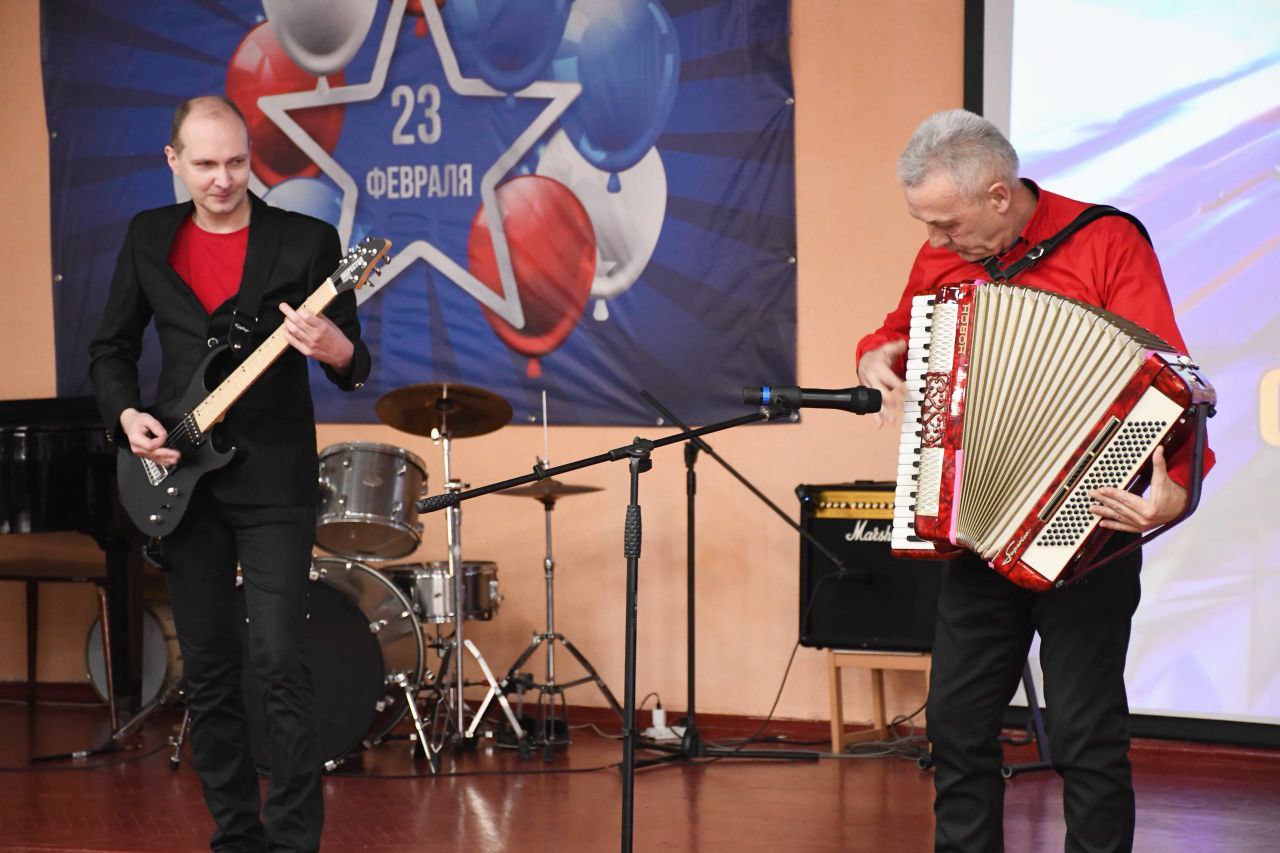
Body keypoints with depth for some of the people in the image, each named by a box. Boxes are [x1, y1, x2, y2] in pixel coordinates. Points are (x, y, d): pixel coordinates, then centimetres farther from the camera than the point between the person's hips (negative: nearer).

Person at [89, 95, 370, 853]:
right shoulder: (148, 237, 7)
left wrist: (334, 349, -27)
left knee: (280, 662, -11)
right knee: (208, 670, 8)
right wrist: (127, 413, -5)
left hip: (274, 481, -4)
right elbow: (111, 349, 14)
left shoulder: (307, 241, -3)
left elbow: (356, 365, -4)